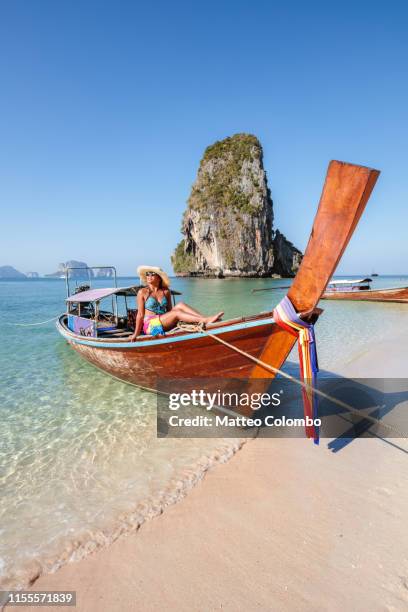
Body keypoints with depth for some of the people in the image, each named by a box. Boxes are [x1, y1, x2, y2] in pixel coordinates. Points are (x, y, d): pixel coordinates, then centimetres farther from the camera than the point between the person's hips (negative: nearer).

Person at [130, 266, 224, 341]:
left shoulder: (166, 292, 11)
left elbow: (170, 311, 13)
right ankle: (206, 320, -38)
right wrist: (136, 334, -3)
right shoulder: (142, 292, -1)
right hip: (150, 325, -4)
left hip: (164, 324, 4)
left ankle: (206, 319, -32)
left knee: (180, 305, -19)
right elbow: (140, 314, -2)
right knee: (177, 313, -27)